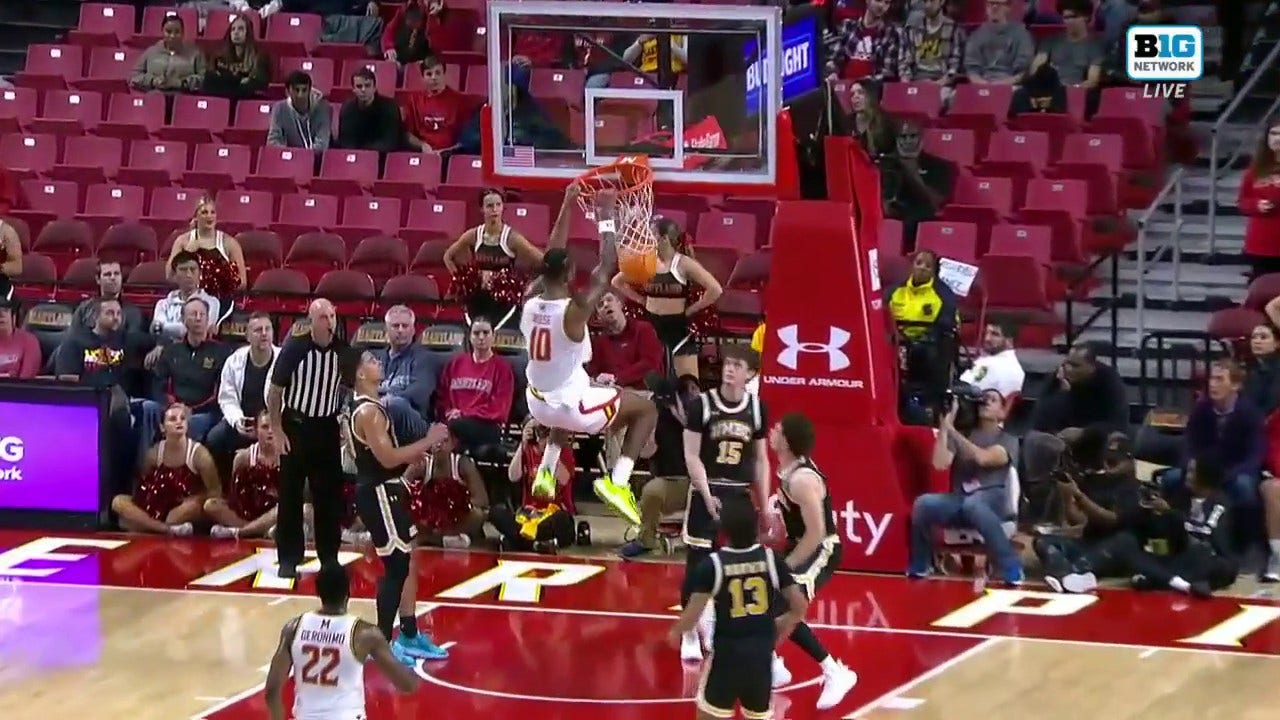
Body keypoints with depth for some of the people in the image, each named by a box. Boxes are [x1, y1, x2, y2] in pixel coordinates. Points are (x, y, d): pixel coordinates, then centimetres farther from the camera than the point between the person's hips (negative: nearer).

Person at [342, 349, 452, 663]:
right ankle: (382, 643, 0)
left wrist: (425, 447, 12)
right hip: (379, 494, -11)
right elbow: (388, 458, -25)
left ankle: (409, 636, 25)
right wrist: (428, 441, -18)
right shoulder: (368, 411, -21)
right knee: (396, 566, -6)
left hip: (388, 491, 11)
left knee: (408, 562, 16)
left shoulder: (369, 407, 12)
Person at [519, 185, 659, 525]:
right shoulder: (575, 310, -24)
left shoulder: (529, 306, -6)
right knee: (646, 409, 10)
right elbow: (606, 269, -16)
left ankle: (546, 472, 35)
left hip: (538, 402, 7)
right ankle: (617, 482, -3)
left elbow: (551, 258, 7)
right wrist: (607, 218, -8)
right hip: (570, 405, -7)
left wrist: (567, 207, 10)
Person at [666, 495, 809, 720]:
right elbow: (800, 606, 0)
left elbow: (693, 614, -12)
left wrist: (676, 633, 9)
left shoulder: (712, 564, -13)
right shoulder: (770, 558, -3)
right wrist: (777, 633, 17)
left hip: (727, 650, -3)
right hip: (762, 651, 3)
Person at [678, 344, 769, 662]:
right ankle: (690, 632, 7)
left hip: (741, 495, 3)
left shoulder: (757, 408, 3)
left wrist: (765, 504, 6)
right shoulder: (701, 404, -8)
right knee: (698, 564, -2)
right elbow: (692, 457, -8)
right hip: (706, 492, -3)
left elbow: (761, 460, 10)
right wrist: (708, 495, -18)